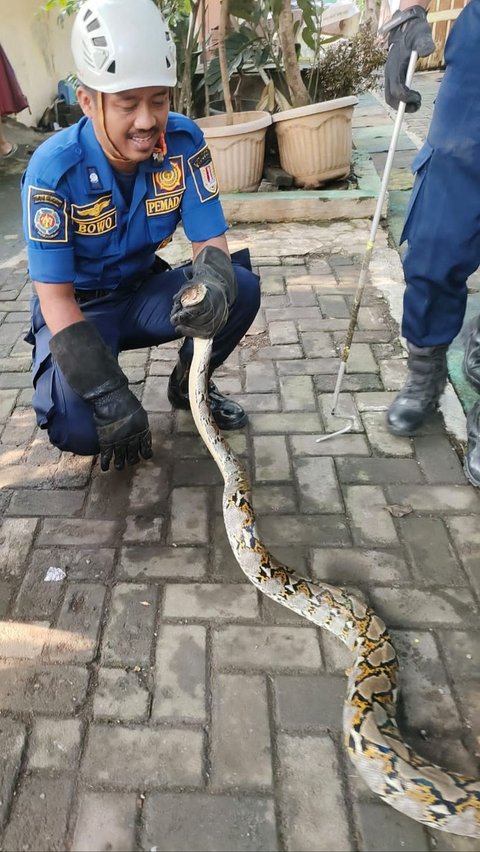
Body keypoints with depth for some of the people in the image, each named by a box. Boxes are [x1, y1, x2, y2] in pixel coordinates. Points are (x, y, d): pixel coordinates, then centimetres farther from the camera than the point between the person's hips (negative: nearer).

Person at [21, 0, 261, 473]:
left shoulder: (183, 141, -14)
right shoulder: (54, 169, -23)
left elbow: (210, 241, -12)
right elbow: (55, 297, -22)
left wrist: (212, 286, -39)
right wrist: (112, 398, -30)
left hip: (146, 291, 4)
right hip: (77, 308, -3)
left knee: (241, 288, -22)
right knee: (77, 427, -28)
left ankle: (188, 384, 5)